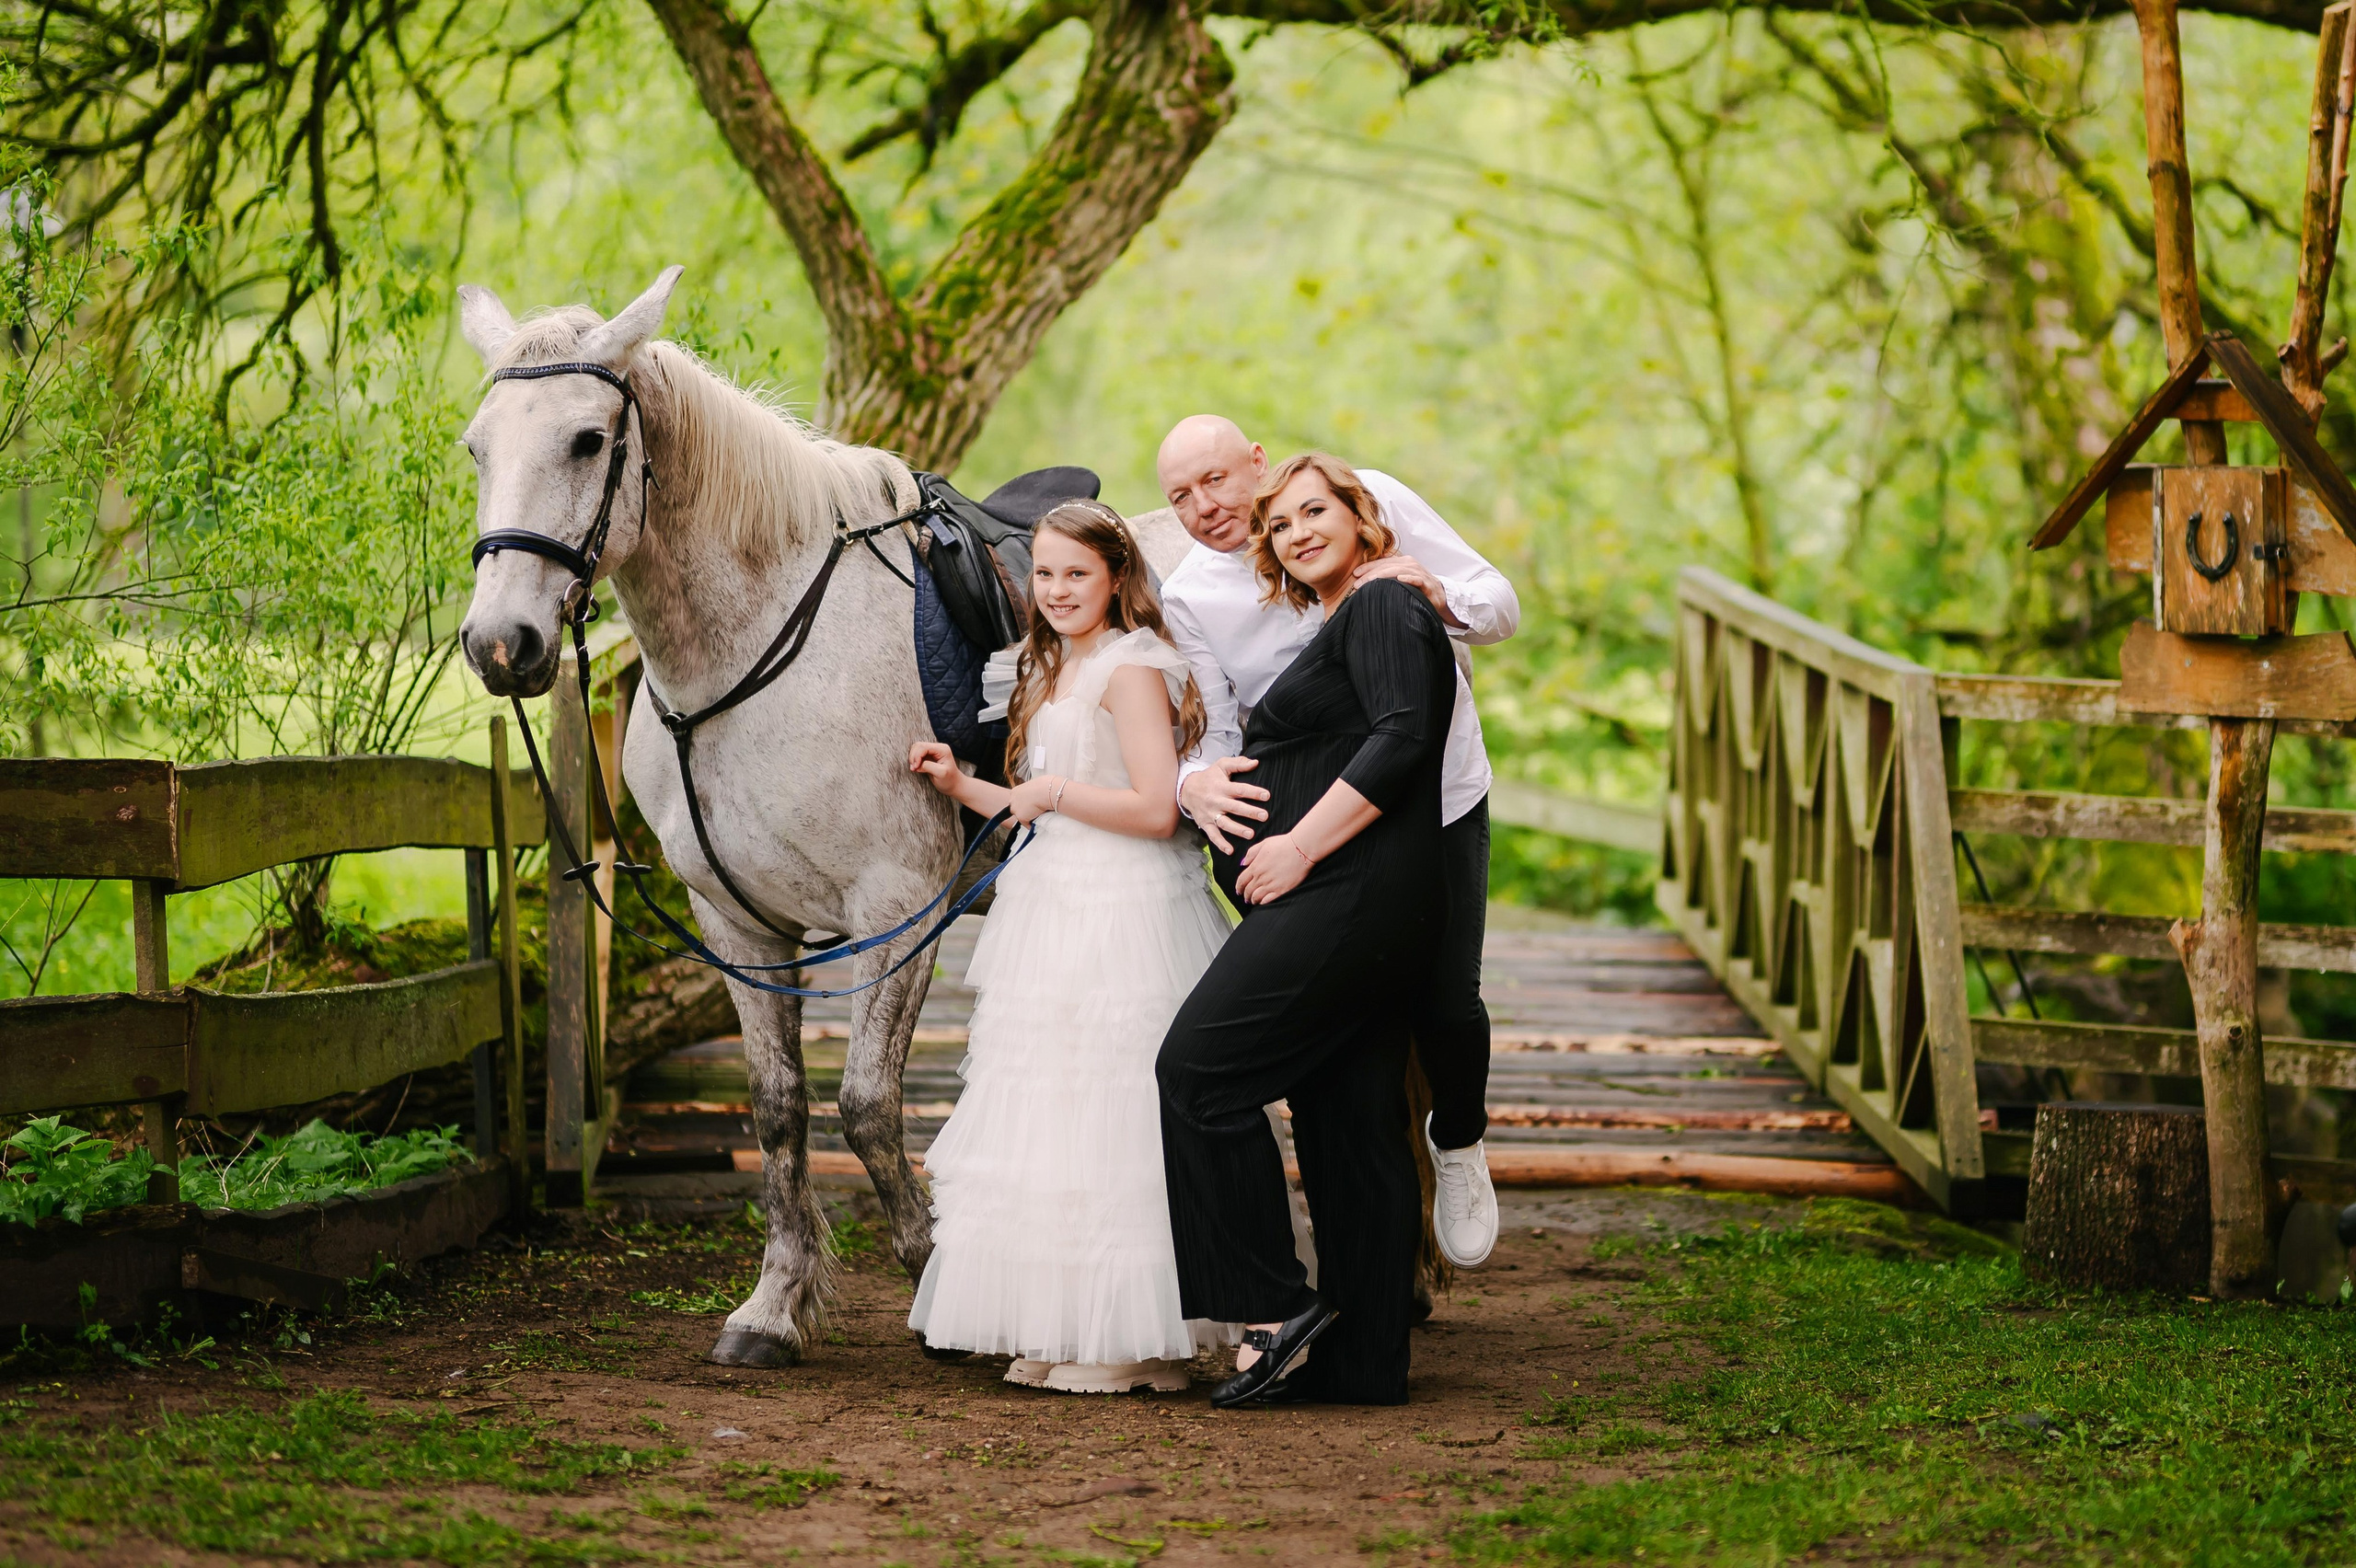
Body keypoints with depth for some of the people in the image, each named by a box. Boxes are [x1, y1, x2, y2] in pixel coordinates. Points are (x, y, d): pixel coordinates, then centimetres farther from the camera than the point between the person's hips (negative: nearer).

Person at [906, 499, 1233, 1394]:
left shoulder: (1130, 668, -12)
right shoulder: (1051, 672, 17)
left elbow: (1154, 808, -20)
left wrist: (1053, 791, -14)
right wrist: (961, 787, 9)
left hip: (1123, 920, -10)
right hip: (1059, 912, 10)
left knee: (1110, 1124, -7)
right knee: (1053, 1120, 12)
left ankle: (1134, 1344, -1)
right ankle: (1067, 1332, 18)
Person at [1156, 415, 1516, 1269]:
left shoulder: (1367, 498, -10)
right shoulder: (1188, 600, -7)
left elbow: (1501, 604, -7)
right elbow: (1211, 733, -9)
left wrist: (1439, 596, -30)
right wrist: (1193, 782, -34)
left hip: (1441, 804, -1)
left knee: (1447, 1005, -9)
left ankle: (1459, 1143, 24)